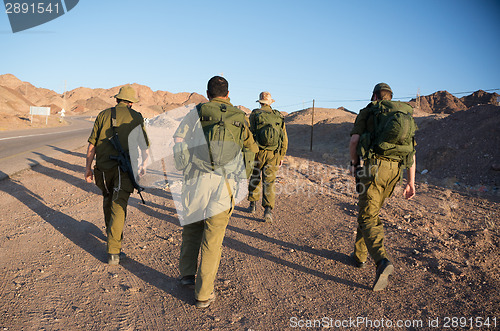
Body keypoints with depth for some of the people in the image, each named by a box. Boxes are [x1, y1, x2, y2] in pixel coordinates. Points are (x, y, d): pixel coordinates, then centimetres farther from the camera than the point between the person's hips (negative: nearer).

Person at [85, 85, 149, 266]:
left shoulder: (103, 115, 7)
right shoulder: (136, 117, 2)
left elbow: (92, 144, 4)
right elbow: (143, 145, 2)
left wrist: (88, 168, 9)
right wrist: (143, 166, 14)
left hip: (103, 168, 3)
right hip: (124, 169, -2)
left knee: (108, 200, 23)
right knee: (118, 207, -2)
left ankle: (113, 236, 41)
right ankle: (113, 251, -8)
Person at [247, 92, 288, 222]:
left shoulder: (254, 115, -3)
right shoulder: (279, 117, 6)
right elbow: (284, 139, 6)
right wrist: (281, 156, 13)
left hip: (257, 153, -1)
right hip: (273, 155, 1)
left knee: (254, 179, 19)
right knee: (269, 183, 3)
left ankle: (253, 205, 29)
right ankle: (268, 210, -12)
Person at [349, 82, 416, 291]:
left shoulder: (367, 112, 8)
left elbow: (354, 140, -5)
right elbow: (411, 152, 13)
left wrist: (354, 163, 11)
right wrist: (411, 182, 12)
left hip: (373, 167, -5)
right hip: (394, 170, 5)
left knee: (368, 218, -6)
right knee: (370, 211, 20)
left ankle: (382, 262, -27)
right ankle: (360, 255, 30)